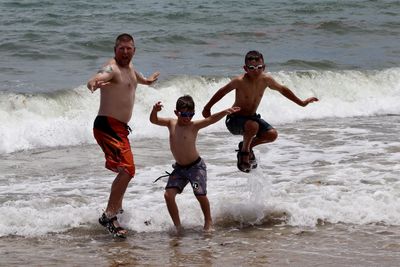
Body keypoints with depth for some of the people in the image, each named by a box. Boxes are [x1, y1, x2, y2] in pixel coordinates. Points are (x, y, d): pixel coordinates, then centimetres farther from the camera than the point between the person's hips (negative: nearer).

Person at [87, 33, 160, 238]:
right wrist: (94, 83, -62)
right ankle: (109, 216, -25)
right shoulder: (112, 68, -15)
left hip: (120, 128, 10)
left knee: (125, 171, 26)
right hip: (107, 126, -10)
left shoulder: (129, 67, 16)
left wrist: (146, 81, 63)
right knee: (126, 169, -24)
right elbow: (96, 78, -38)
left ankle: (116, 207, 45)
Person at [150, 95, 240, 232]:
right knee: (168, 194, -7)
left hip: (196, 166, -4)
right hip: (179, 167, 4)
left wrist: (225, 112, -45)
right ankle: (177, 226, 5)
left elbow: (210, 119, -28)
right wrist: (155, 110, -26)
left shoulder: (194, 126, -15)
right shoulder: (171, 123, -2)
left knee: (200, 194, -15)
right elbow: (153, 120, -3)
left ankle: (208, 221, 12)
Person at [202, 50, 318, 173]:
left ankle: (248, 146, 15)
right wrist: (207, 108, 0)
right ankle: (244, 152, -7)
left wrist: (302, 103, 16)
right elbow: (222, 92, -10)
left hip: (251, 117, 6)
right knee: (253, 126, -35)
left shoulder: (266, 79, -10)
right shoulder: (240, 81, -25)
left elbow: (282, 89, 8)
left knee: (272, 134, -13)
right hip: (234, 119, -6)